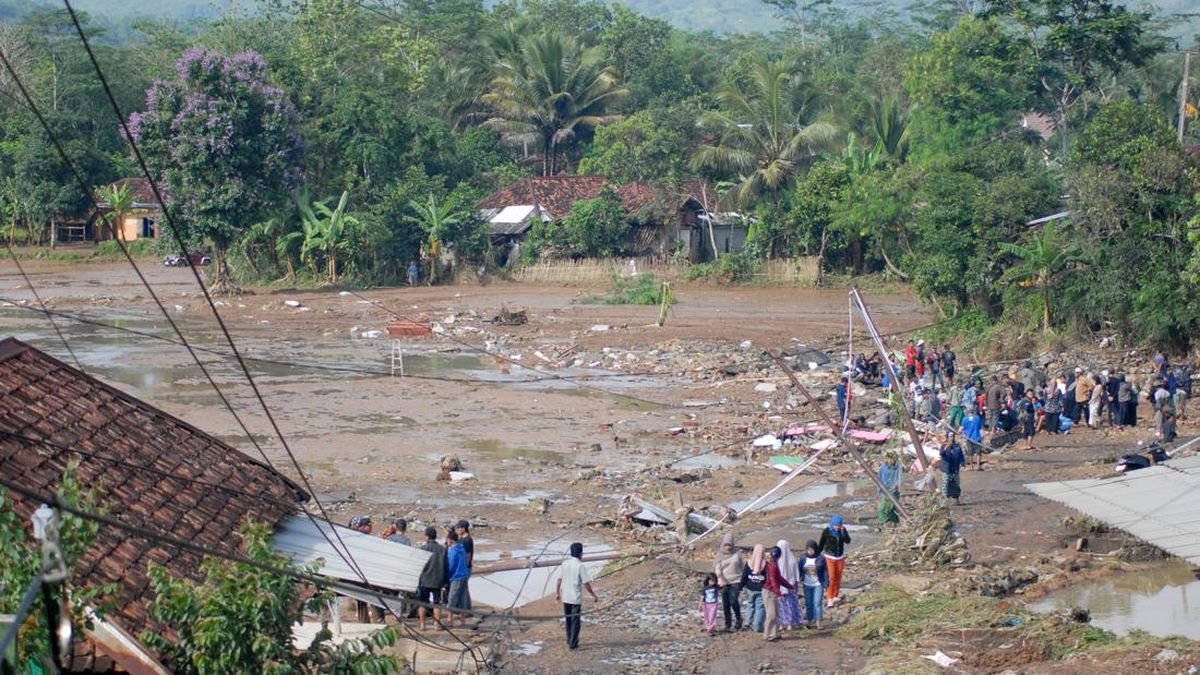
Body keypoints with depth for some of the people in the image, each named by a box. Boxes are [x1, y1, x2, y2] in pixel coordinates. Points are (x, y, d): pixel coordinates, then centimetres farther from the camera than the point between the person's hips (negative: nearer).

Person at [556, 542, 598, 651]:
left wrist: (557, 593, 17)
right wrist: (594, 596, -4)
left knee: (568, 620, 18)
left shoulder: (564, 564, 0)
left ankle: (570, 641, 29)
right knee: (575, 621, 3)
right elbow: (586, 584, -14)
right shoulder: (580, 566, -15)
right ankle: (573, 645, 1)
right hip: (576, 598, -5)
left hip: (565, 597, 5)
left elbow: (559, 580, 4)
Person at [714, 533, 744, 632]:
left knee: (733, 601, -17)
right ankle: (728, 625, 11)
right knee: (725, 605, 1)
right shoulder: (720, 555, 7)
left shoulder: (737, 553, 5)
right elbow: (717, 568, -2)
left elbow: (743, 566, 10)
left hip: (736, 581, -2)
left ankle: (738, 619, 7)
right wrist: (720, 579, -18)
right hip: (724, 583, 2)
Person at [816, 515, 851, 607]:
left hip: (840, 557, 3)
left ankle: (835, 596, 25)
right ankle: (829, 599, -6)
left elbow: (847, 541, -17)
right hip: (829, 557, -3)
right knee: (831, 578, -10)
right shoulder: (826, 531, -15)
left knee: (838, 577, 11)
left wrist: (842, 532, -30)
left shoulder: (843, 530, -7)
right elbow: (821, 544, -7)